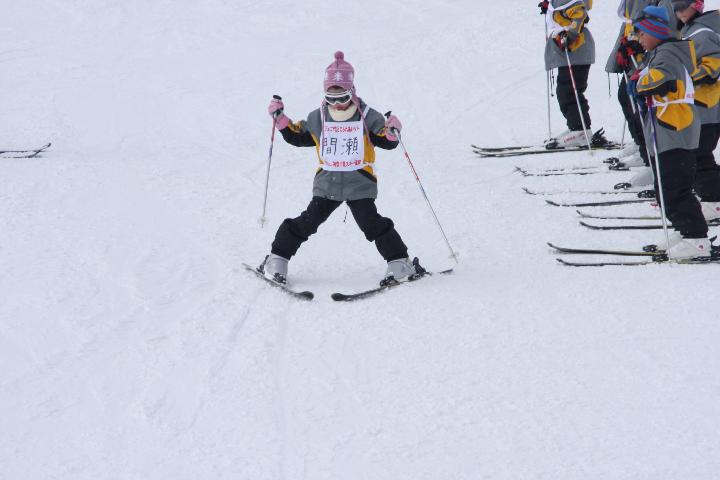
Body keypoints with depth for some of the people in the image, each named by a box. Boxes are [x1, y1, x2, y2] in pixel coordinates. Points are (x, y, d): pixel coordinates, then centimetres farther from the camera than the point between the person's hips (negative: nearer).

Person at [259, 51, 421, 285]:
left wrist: (392, 131, -25)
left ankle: (400, 262, 1)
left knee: (373, 225, -11)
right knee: (306, 223, -3)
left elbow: (386, 142, -2)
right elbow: (298, 137, 17)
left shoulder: (367, 117, -3)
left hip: (360, 184, -2)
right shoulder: (317, 118, 5)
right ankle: (277, 260, 8)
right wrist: (280, 119, 5)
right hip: (327, 183, 2)